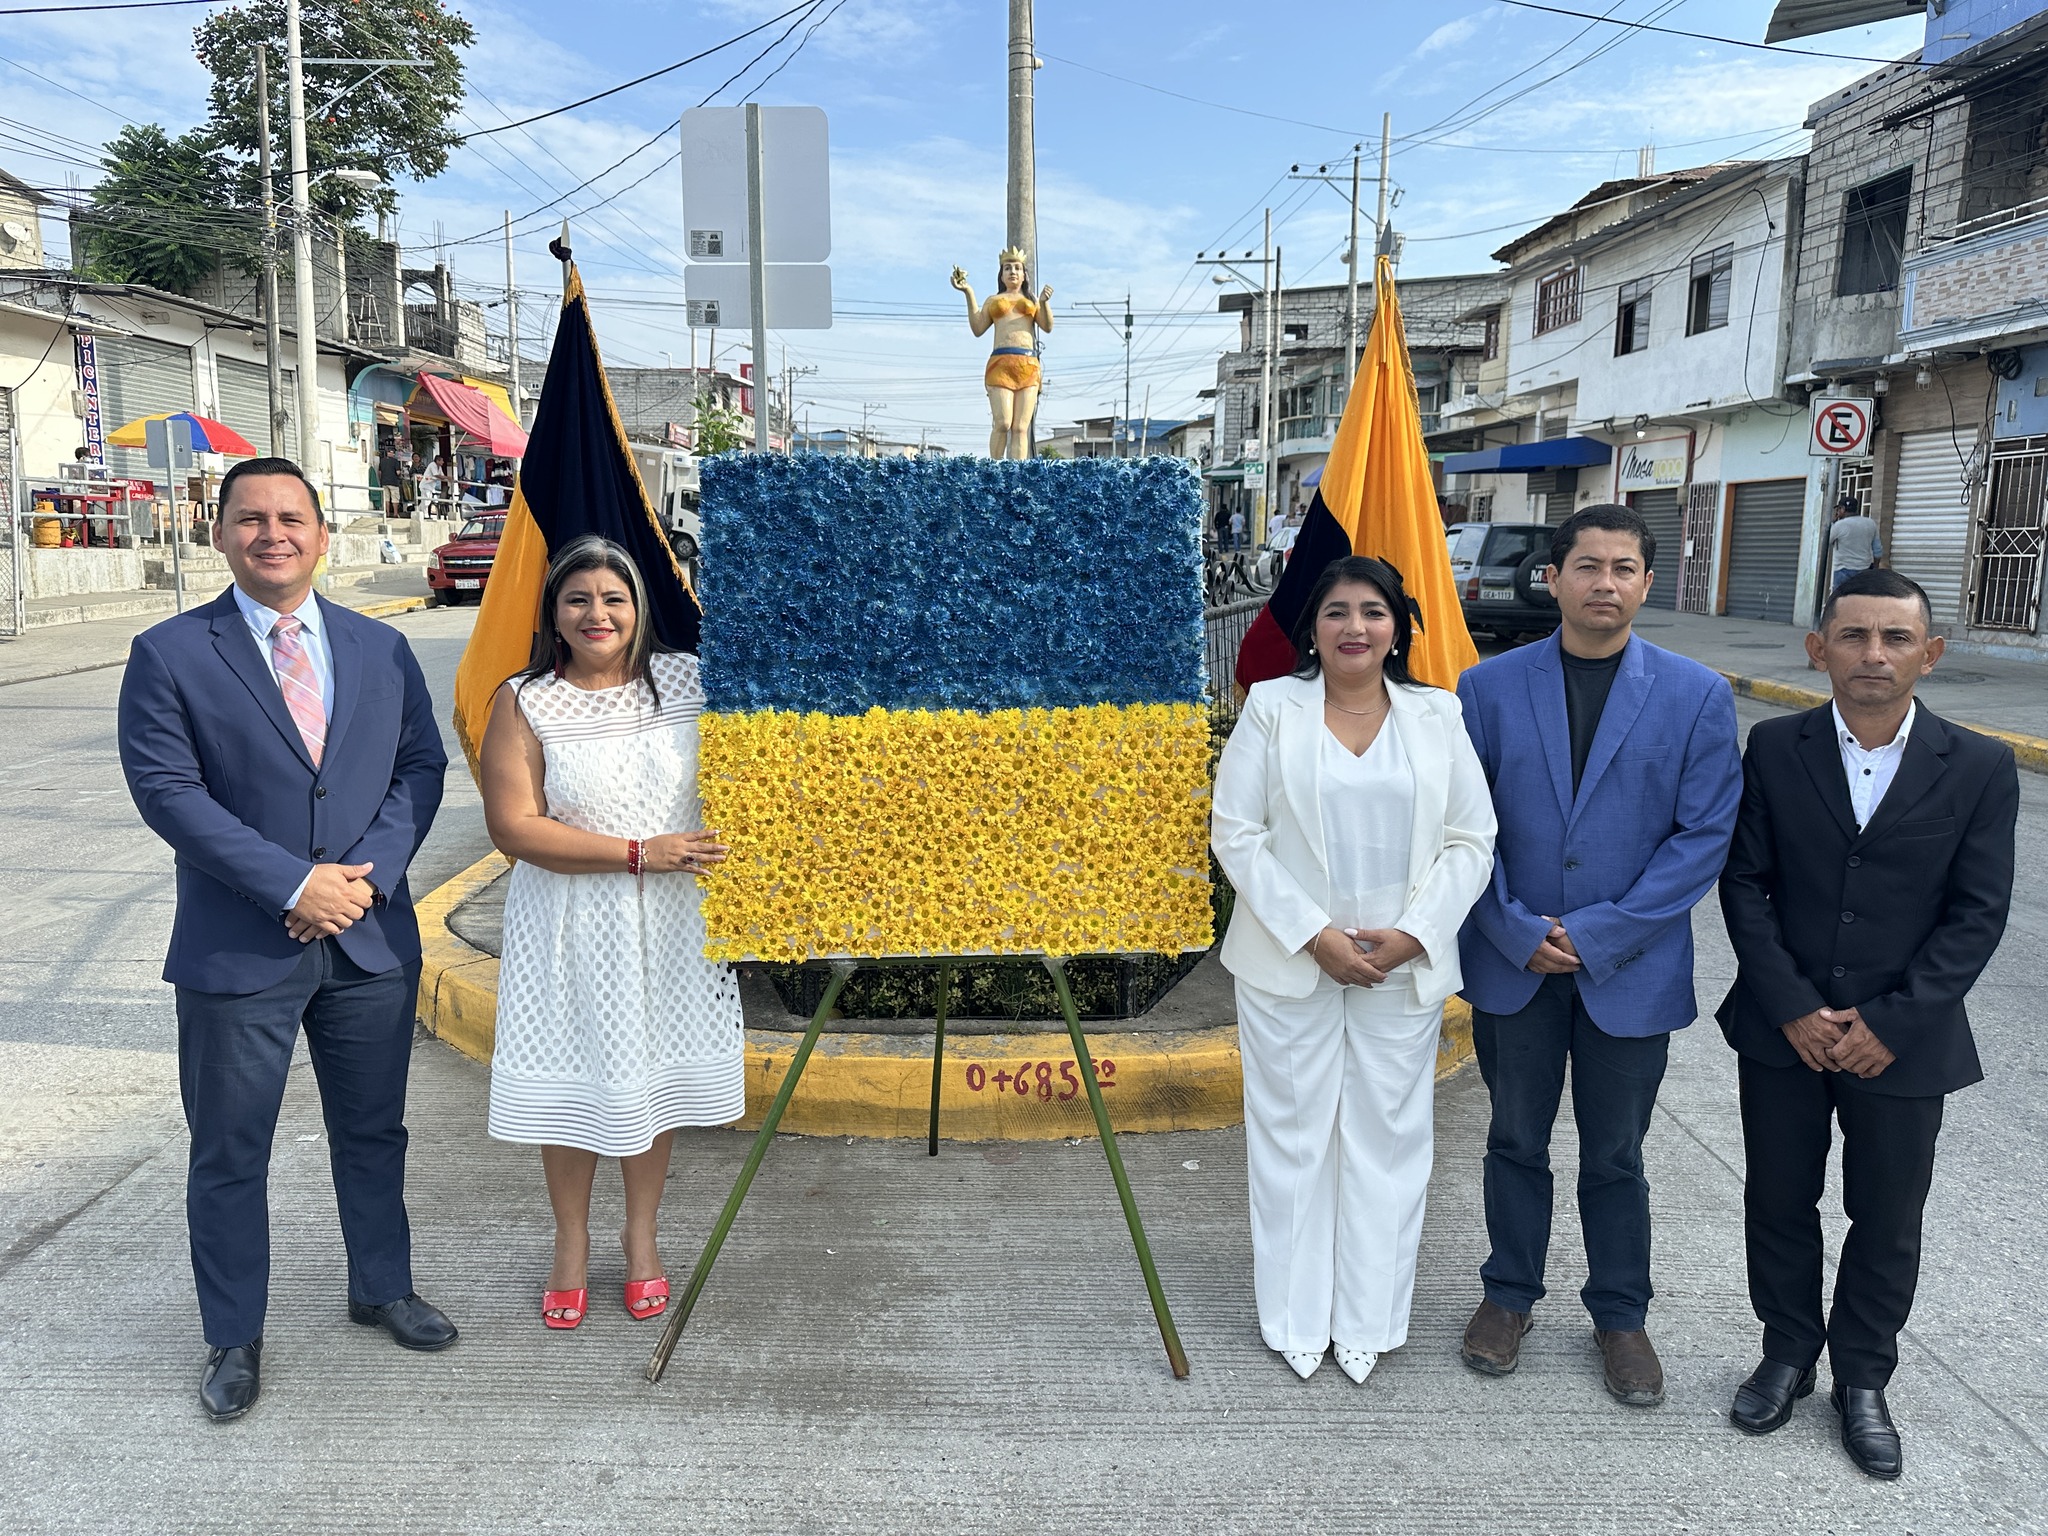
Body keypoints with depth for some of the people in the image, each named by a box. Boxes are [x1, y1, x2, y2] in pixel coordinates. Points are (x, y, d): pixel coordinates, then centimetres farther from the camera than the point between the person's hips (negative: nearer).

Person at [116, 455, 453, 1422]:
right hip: (236, 948, -3)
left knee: (373, 1133, 17)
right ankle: (234, 1339, 29)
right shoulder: (170, 655, -4)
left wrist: (369, 872, -12)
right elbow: (166, 789, -11)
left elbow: (421, 764, 3)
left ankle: (382, 1290, 38)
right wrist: (293, 885, -18)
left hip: (371, 940, 3)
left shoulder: (381, 648, 7)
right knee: (229, 1155, 10)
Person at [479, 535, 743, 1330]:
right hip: (571, 928, -1)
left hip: (669, 922, 2)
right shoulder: (524, 705, -8)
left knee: (653, 1073, 13)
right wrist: (640, 854, -18)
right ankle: (571, 1244, 33)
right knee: (570, 1081, 10)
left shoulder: (686, 681, -2)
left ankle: (641, 1235, 34)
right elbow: (514, 826, -14)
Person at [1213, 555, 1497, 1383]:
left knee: (1389, 1141, 10)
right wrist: (1313, 934, -13)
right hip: (1289, 967, -1)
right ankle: (1294, 1316, 25)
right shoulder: (1272, 709, -2)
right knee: (1292, 1137, 9)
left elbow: (1471, 841, 3)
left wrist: (1413, 934, -11)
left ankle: (1369, 1317, 27)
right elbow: (1237, 834, -6)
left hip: (1404, 969, 2)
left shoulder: (1437, 717, 4)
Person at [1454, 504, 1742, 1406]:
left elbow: (1703, 836, -7)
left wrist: (1597, 935, -13)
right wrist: (1519, 933, -12)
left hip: (1631, 972, 0)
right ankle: (1509, 1293, 36)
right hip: (1511, 967, 1)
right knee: (1517, 1143, 16)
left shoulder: (1696, 697, -5)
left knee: (1615, 1156, 14)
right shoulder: (1489, 688, -3)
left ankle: (1620, 1314, 35)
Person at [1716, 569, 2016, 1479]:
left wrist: (1890, 1023, -14)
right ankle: (1787, 1354, 35)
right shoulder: (1775, 749, -4)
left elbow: (1976, 915, -7)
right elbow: (1746, 884, -4)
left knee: (1887, 1222, 13)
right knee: (1779, 1203, 14)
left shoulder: (1979, 769, -6)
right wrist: (1792, 1008, -12)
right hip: (1782, 1030, 1)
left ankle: (1862, 1380, 34)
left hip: (1903, 1043, 0)